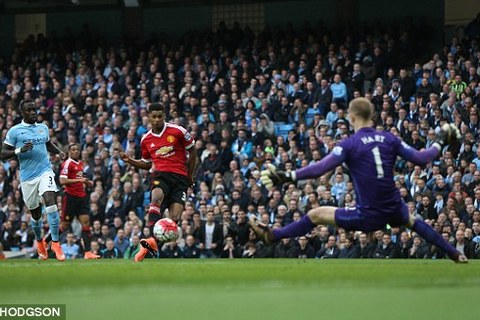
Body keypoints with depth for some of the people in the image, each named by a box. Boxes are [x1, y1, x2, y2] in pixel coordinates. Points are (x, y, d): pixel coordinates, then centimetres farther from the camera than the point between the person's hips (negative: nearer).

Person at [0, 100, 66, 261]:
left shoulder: (43, 128, 10)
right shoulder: (14, 131, -2)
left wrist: (59, 151, 10)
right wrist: (20, 150, -20)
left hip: (45, 171, 1)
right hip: (28, 177, -1)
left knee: (51, 202, -22)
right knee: (35, 214, 10)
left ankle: (55, 243, -20)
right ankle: (39, 241, 39)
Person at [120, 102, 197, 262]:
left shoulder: (177, 131, 0)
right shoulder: (146, 140, 11)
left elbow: (192, 151, 11)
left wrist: (190, 176, 13)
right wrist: (130, 161, 7)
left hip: (180, 177, 0)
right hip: (160, 174, 0)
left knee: (175, 218, -12)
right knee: (156, 198, -34)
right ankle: (153, 240, -49)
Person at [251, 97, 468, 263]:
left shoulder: (349, 144, -11)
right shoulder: (389, 139, 0)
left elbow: (321, 168, -22)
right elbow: (420, 159, 1)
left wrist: (286, 177, -22)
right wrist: (440, 143, 19)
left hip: (367, 217, -5)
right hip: (394, 211, 5)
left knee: (315, 215, 10)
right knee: (411, 220, 40)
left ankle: (271, 236, 20)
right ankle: (455, 254, 46)